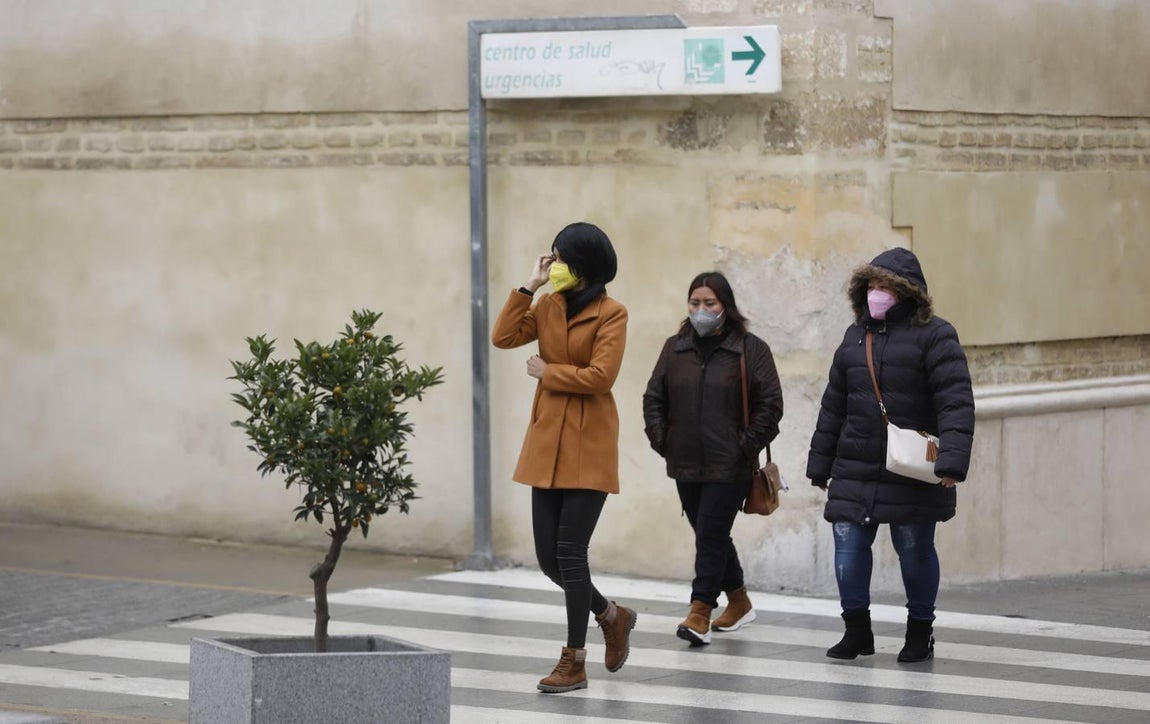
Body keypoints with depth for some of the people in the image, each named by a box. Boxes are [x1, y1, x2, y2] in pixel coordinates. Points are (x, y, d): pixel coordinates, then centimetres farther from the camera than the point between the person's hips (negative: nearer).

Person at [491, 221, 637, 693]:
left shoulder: (611, 314, -7)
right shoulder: (548, 307, 11)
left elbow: (599, 376, -17)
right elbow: (503, 337, -1)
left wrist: (547, 372, -6)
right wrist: (528, 287, -4)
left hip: (588, 446, -7)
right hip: (547, 442, 7)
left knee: (569, 551, -7)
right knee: (548, 556, 6)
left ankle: (574, 662, 2)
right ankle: (611, 617, 30)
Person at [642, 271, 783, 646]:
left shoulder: (751, 349, -4)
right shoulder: (675, 348, 9)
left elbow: (770, 404, -4)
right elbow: (654, 398, 14)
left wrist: (747, 445, -9)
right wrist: (661, 439, 3)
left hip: (728, 465, -5)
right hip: (686, 464, 5)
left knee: (711, 535, -10)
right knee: (710, 535, 13)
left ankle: (700, 613, -8)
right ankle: (739, 602, 30)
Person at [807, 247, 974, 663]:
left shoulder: (933, 336, -7)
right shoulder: (855, 337, 13)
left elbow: (956, 403, -14)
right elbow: (834, 405, 18)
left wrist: (952, 460, -25)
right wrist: (820, 464, 17)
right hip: (855, 469, 5)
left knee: (915, 550, 5)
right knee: (848, 544, 0)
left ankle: (920, 631, 20)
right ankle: (857, 630, 12)